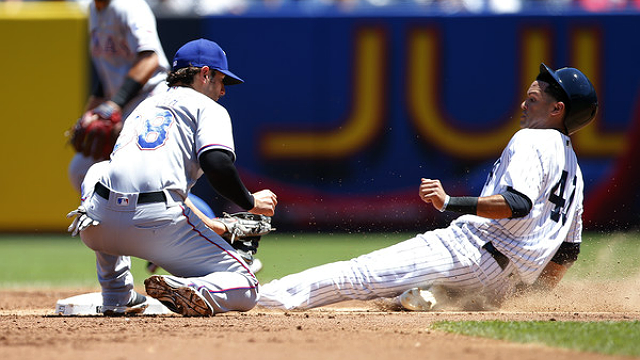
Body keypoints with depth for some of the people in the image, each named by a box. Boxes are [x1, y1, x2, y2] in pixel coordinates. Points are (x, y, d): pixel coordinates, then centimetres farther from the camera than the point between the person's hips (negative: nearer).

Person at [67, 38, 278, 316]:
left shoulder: (144, 107, 34)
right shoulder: (207, 107, 14)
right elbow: (217, 164, -7)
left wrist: (208, 225, 43)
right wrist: (250, 202, 10)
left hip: (97, 225, 5)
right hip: (155, 225, -5)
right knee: (245, 288, 4)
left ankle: (117, 297, 32)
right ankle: (188, 291, -28)